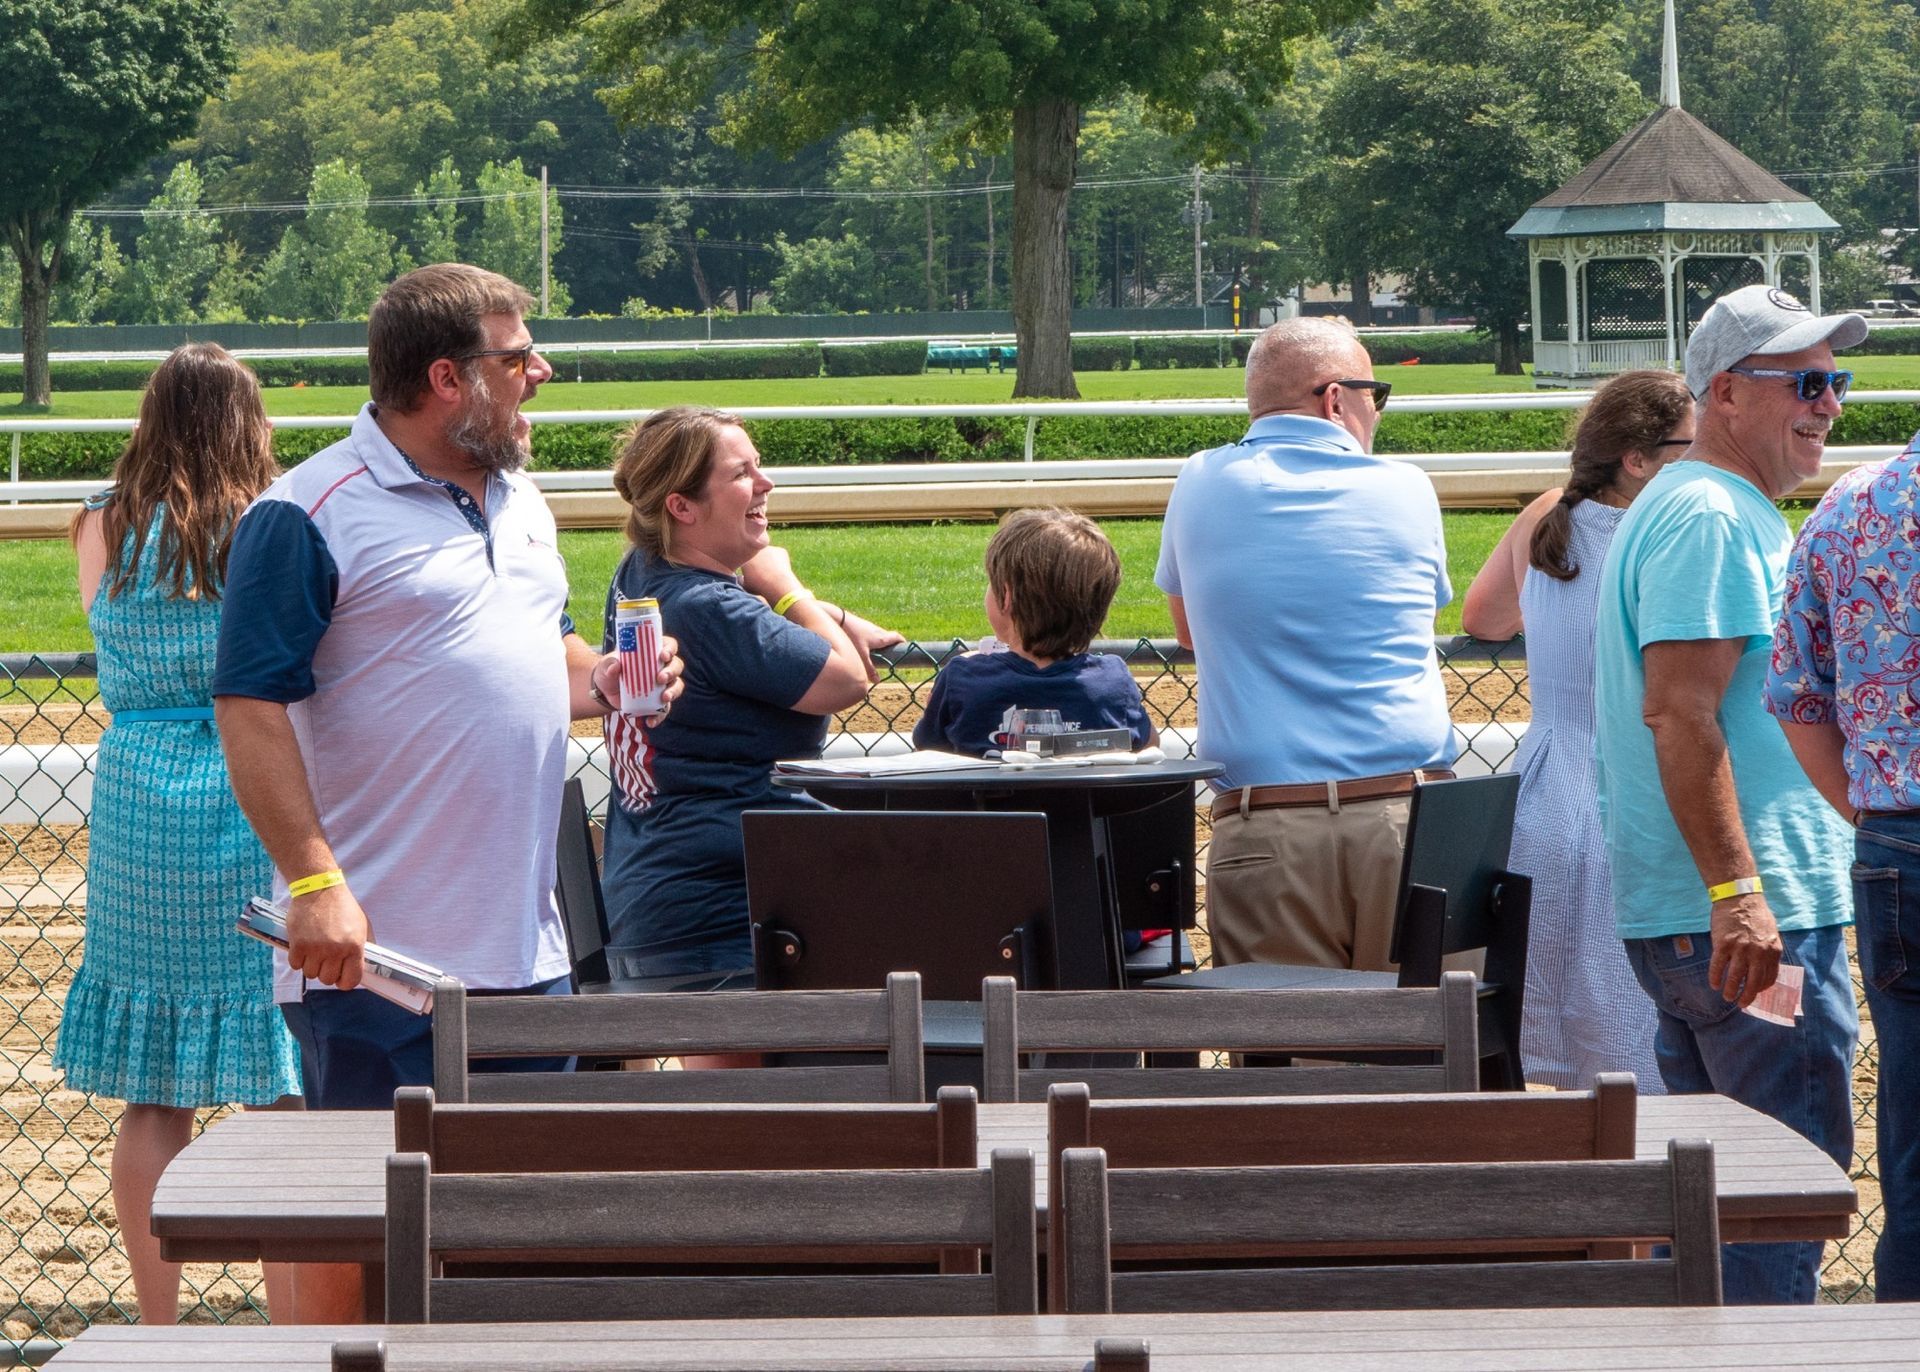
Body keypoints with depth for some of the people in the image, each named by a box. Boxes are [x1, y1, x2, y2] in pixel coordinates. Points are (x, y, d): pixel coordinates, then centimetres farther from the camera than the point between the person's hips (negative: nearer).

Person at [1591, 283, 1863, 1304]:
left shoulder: (1729, 513, 21)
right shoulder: (1708, 520, -14)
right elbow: (1678, 713, -23)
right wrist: (1736, 891, -27)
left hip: (1682, 917, 11)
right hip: (1753, 915, -11)